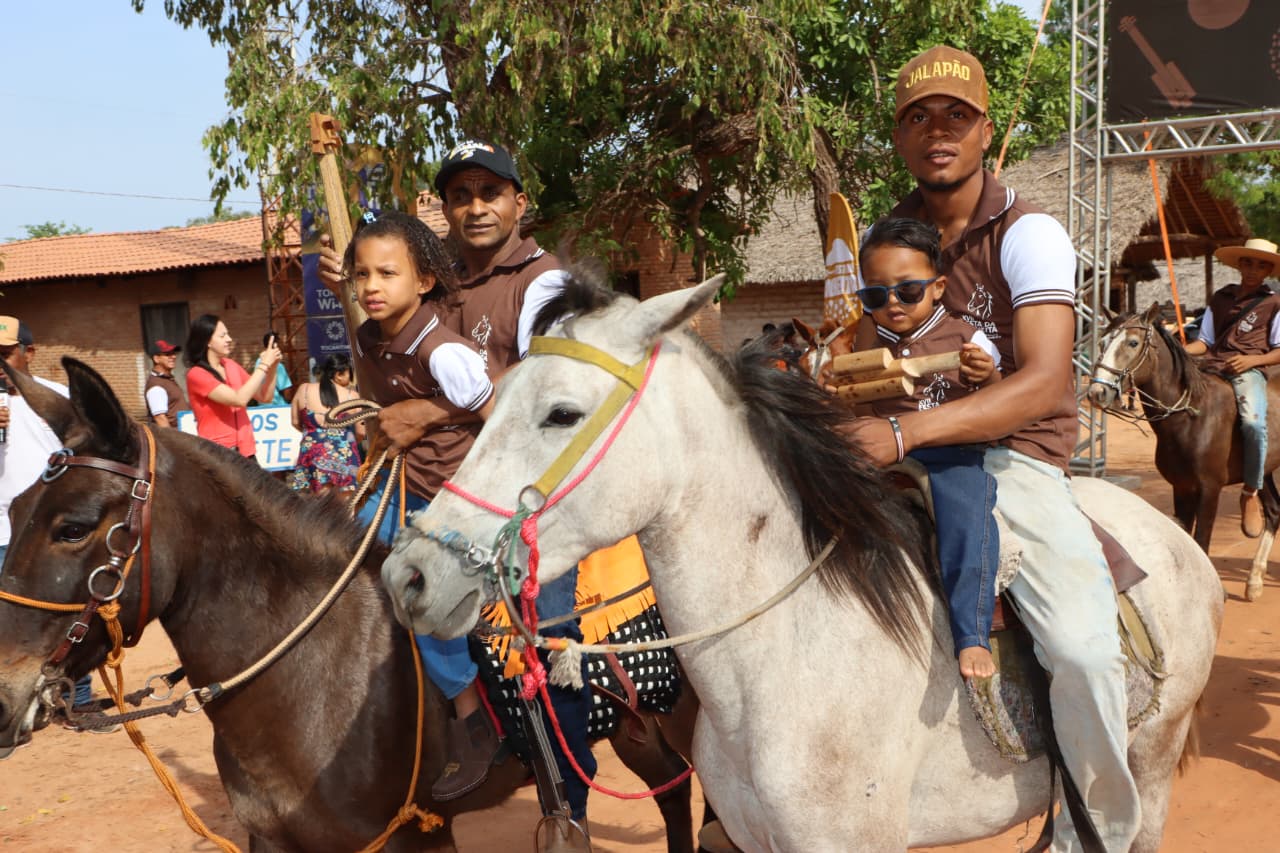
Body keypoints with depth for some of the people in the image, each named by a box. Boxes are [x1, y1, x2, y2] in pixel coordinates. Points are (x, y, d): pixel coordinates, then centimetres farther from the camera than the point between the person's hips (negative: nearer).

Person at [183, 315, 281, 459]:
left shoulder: (230, 365, 10)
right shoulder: (196, 375, -11)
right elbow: (240, 399, -22)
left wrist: (271, 367, -3)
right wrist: (264, 365, -17)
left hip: (244, 449, 6)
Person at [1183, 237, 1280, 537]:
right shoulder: (1220, 298, 20)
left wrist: (1252, 359, -14)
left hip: (1249, 370, -5)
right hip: (1211, 367, 5)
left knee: (1253, 422, -31)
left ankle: (1251, 493, -14)